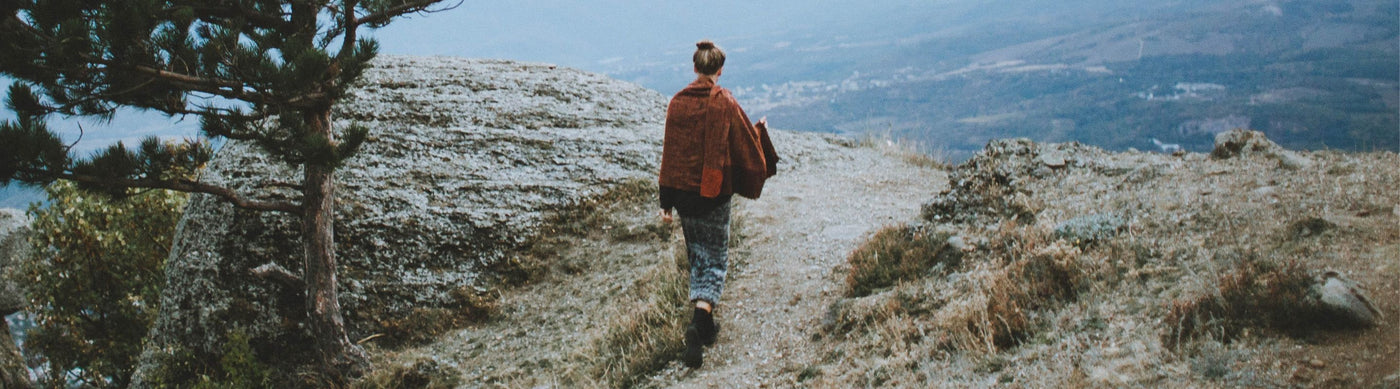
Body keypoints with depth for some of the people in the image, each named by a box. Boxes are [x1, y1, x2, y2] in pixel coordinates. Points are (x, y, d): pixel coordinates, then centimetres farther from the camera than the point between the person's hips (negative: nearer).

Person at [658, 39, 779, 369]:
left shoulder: (677, 103, 0)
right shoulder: (724, 103, -11)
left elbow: (668, 153, 3)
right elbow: (746, 144, -3)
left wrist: (667, 201, 8)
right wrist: (761, 131, 21)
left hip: (682, 191, 4)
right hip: (714, 192, -4)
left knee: (697, 258, 18)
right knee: (715, 260, 4)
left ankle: (706, 327, 26)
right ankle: (699, 323, -16)